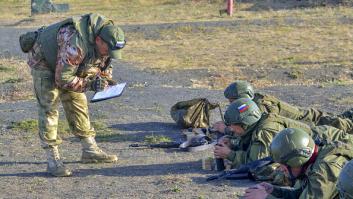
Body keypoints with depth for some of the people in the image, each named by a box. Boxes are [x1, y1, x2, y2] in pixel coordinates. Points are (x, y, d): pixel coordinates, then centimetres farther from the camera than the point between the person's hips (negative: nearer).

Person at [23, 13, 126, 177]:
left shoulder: (103, 43, -15)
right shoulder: (76, 44, -41)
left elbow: (104, 65, 3)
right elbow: (62, 79, -35)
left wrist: (105, 78, -18)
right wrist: (89, 84, -36)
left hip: (66, 65, 8)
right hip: (44, 61, -8)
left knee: (77, 102, 6)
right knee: (48, 107, -14)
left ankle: (90, 150, 14)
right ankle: (53, 160, -14)